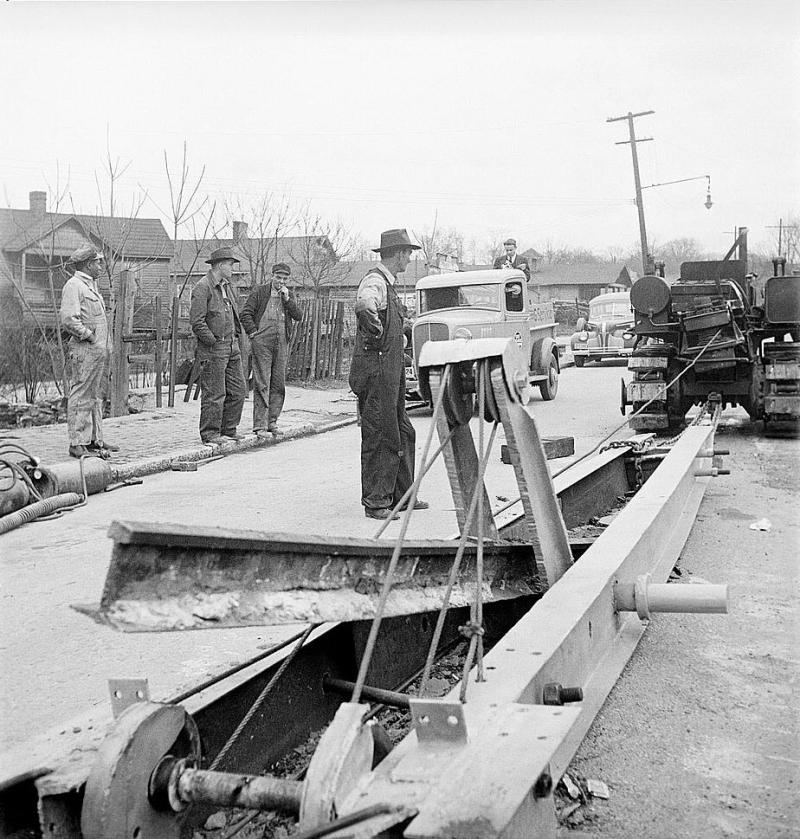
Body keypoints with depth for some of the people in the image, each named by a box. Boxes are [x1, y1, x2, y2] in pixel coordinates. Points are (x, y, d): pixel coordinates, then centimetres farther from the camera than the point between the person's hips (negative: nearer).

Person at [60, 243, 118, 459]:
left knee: (96, 396, 13)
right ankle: (77, 443, -5)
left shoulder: (91, 285, 21)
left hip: (100, 350, 10)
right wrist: (88, 335, -13)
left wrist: (106, 346, 15)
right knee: (81, 397, -7)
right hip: (84, 351, -10)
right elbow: (68, 319, -20)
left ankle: (95, 440, 20)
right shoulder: (73, 285, -10)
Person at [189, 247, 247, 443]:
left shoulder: (227, 285, 16)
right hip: (213, 350, -9)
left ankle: (228, 429, 21)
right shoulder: (202, 288, -11)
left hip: (232, 347, 9)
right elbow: (196, 322, -16)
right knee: (214, 394, -5)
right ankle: (210, 433, 4)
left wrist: (235, 337, 16)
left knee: (238, 391, 10)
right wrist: (214, 342, -14)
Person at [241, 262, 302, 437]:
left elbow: (298, 316, 3)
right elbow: (246, 314, -1)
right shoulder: (259, 291, 2)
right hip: (262, 343, -5)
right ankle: (260, 425, -7)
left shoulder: (289, 295, 14)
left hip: (280, 344, 5)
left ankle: (271, 421, 17)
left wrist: (287, 299, -6)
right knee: (261, 384, -6)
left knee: (278, 384, 7)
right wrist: (253, 332, -9)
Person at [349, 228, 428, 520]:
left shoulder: (387, 283, 17)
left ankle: (400, 495, 25)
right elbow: (364, 305, -39)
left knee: (402, 433, 15)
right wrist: (378, 337, -27)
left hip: (391, 369, 10)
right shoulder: (375, 281, -16)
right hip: (376, 368, -10)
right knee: (379, 436, -5)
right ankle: (375, 503, 3)